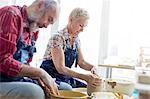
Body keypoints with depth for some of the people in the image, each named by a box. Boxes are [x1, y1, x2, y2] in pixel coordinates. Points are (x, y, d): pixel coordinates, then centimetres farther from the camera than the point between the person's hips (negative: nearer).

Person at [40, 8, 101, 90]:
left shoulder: (76, 40, 6)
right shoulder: (58, 38, -18)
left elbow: (81, 62, 11)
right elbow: (60, 68, -25)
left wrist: (92, 67, -11)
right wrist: (84, 77, -33)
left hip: (65, 77, 7)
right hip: (50, 76, -7)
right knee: (68, 89, -34)